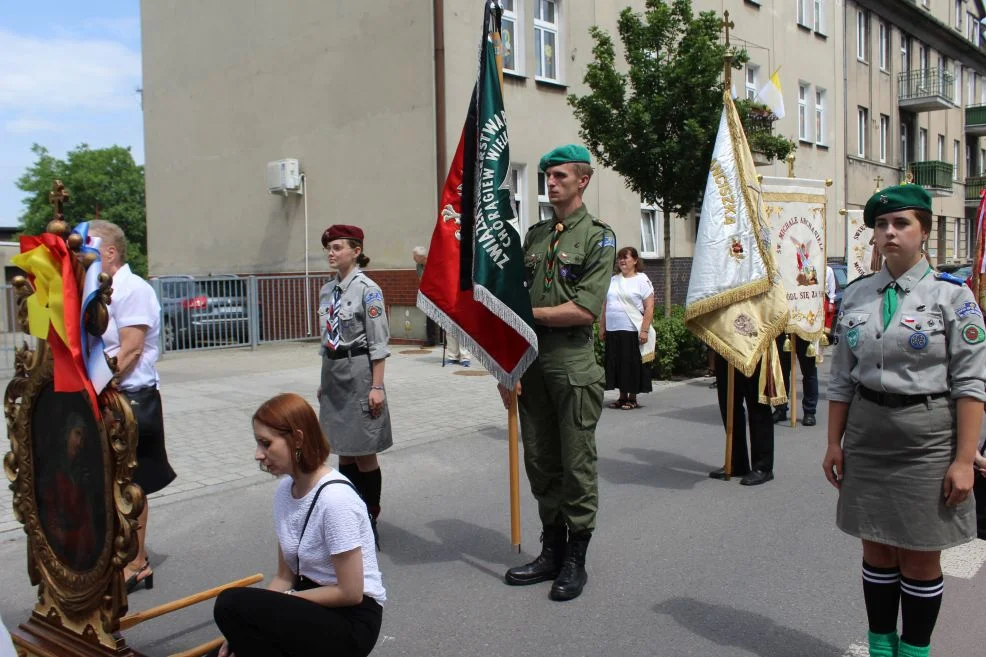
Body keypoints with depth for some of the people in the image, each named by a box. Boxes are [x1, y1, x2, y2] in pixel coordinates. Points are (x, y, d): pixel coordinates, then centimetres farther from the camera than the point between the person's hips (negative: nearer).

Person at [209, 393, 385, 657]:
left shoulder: (335, 497, -24)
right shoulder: (284, 490, 2)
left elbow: (350, 592, -19)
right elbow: (285, 577, 7)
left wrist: (284, 601, -8)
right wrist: (242, 629, -6)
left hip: (352, 622, -7)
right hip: (313, 605, 7)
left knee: (231, 604, -22)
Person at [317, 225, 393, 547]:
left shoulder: (367, 289, -11)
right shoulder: (327, 290, 11)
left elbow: (378, 342, -13)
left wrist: (377, 386, -16)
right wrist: (324, 382, 18)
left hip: (358, 371, -7)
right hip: (333, 373, 7)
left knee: (363, 452, 1)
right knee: (344, 451, 14)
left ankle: (370, 519, 14)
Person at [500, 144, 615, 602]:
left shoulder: (598, 237, -3)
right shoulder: (534, 236, 14)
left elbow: (585, 310, -14)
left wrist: (529, 314, -9)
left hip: (573, 363, -6)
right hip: (531, 362, 6)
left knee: (577, 465, 3)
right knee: (540, 463, 12)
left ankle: (575, 560, 16)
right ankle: (551, 551, 26)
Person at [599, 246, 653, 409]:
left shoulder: (642, 280, -2)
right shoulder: (613, 280, 15)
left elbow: (649, 308, -8)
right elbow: (604, 306, 18)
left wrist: (644, 330, -15)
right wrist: (602, 327, 13)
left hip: (633, 331, -5)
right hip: (612, 331, 6)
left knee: (632, 364, 0)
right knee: (616, 363, 7)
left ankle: (633, 398, 11)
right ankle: (622, 396, 19)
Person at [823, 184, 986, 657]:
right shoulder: (855, 296, 5)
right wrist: (834, 443, 6)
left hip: (927, 438, -3)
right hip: (867, 433, 4)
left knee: (920, 557, 7)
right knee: (876, 550, 13)